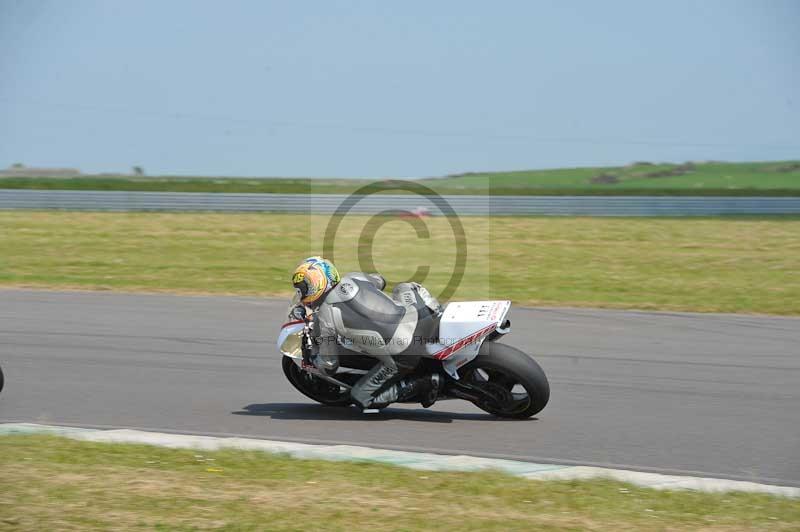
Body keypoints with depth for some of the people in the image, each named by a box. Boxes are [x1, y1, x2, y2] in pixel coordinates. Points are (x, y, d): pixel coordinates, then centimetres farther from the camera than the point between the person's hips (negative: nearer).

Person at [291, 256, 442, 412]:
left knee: (361, 397, 11)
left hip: (403, 355, -7)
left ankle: (422, 384, 1)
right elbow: (379, 281, 34)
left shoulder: (324, 318, -7)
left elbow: (329, 366, 3)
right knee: (404, 288, 37)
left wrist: (312, 358, 25)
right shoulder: (353, 278, 8)